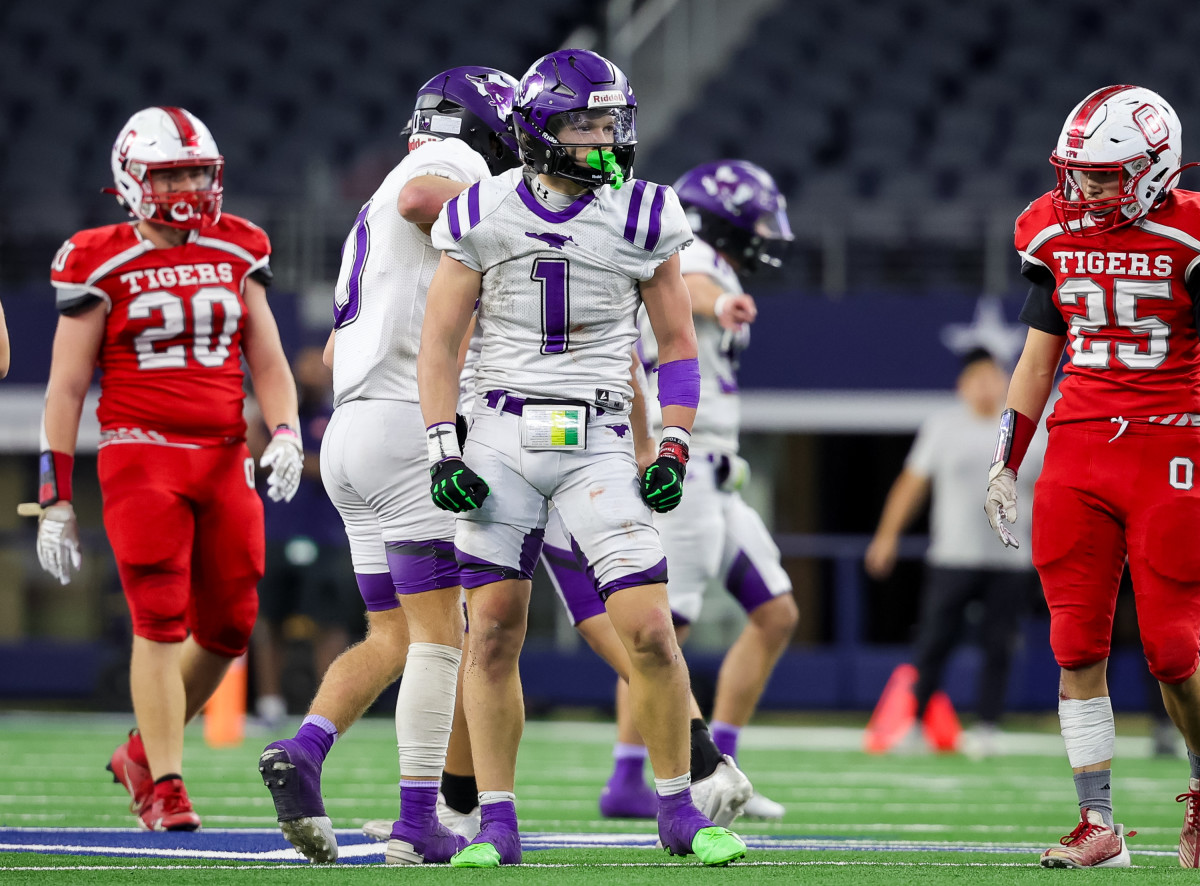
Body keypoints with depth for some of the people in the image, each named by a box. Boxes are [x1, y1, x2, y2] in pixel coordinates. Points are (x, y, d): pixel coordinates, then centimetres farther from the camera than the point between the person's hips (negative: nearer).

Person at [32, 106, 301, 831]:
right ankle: (165, 790, -8)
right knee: (162, 622, -12)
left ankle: (145, 752, 25)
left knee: (227, 628, 4)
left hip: (224, 458, 4)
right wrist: (56, 499, -2)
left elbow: (268, 363, 14)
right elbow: (66, 389, 1)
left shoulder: (237, 252, 11)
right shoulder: (101, 265, -1)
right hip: (141, 452, -4)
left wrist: (286, 435, -5)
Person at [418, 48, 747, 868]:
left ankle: (678, 810, 9)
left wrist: (674, 453, -2)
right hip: (502, 437, 0)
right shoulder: (484, 216, -1)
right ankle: (497, 823, 9)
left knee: (651, 631, -8)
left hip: (598, 441, 0)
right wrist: (445, 453, -5)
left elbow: (678, 344, 7)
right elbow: (440, 341, 4)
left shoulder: (642, 217, -1)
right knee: (493, 632, -1)